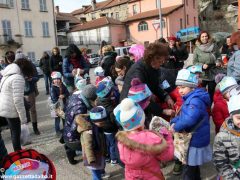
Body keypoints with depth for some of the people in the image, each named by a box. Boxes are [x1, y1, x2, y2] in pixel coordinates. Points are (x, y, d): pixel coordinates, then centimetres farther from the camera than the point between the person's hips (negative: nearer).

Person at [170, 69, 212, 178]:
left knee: (189, 173, 4)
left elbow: (190, 119, -39)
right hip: (194, 139, 10)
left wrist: (176, 127, -25)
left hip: (195, 141, -10)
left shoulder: (195, 100, -26)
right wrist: (174, 122, -6)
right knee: (193, 167, 29)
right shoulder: (189, 99, 9)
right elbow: (182, 115, 12)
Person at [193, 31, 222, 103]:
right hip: (202, 75, -2)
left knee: (211, 92, 15)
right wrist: (202, 65, -20)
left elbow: (219, 56, 13)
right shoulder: (197, 49, -4)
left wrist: (218, 61, -7)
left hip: (213, 74, 3)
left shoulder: (214, 46, 1)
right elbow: (194, 62, -4)